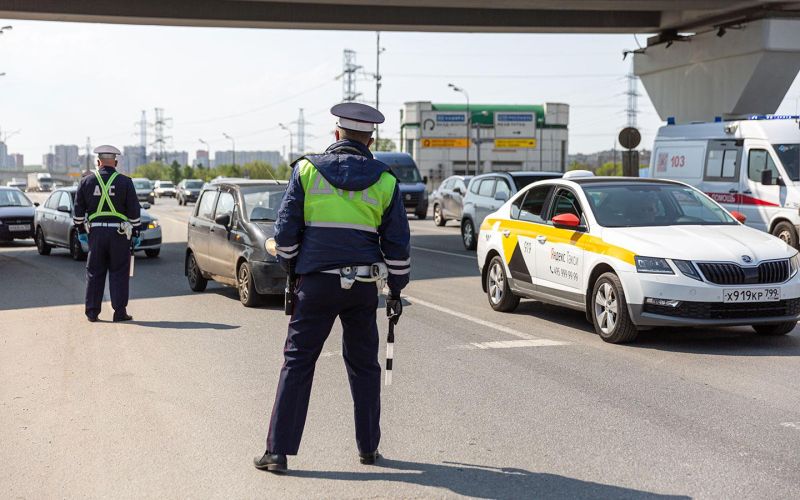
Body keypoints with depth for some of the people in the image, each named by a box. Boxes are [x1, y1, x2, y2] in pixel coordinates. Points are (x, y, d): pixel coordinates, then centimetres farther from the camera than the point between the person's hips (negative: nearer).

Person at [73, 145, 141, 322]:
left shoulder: (86, 181, 3)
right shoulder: (125, 182, -2)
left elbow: (78, 210, 6)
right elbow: (134, 210, -2)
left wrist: (81, 230, 15)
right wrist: (135, 232, 6)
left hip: (96, 232, 2)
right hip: (119, 234, -2)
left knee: (94, 273, 9)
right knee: (118, 273, 4)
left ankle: (92, 312, 11)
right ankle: (119, 311, 2)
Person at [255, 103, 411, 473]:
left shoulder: (307, 170, 0)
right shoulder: (384, 181, 3)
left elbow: (285, 231, -1)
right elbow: (397, 244, 5)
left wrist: (290, 269, 16)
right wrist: (396, 290, 15)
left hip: (316, 283, -1)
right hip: (363, 286, 1)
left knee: (297, 363, 4)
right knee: (363, 366, 14)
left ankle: (278, 451, 2)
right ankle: (368, 447, 21)